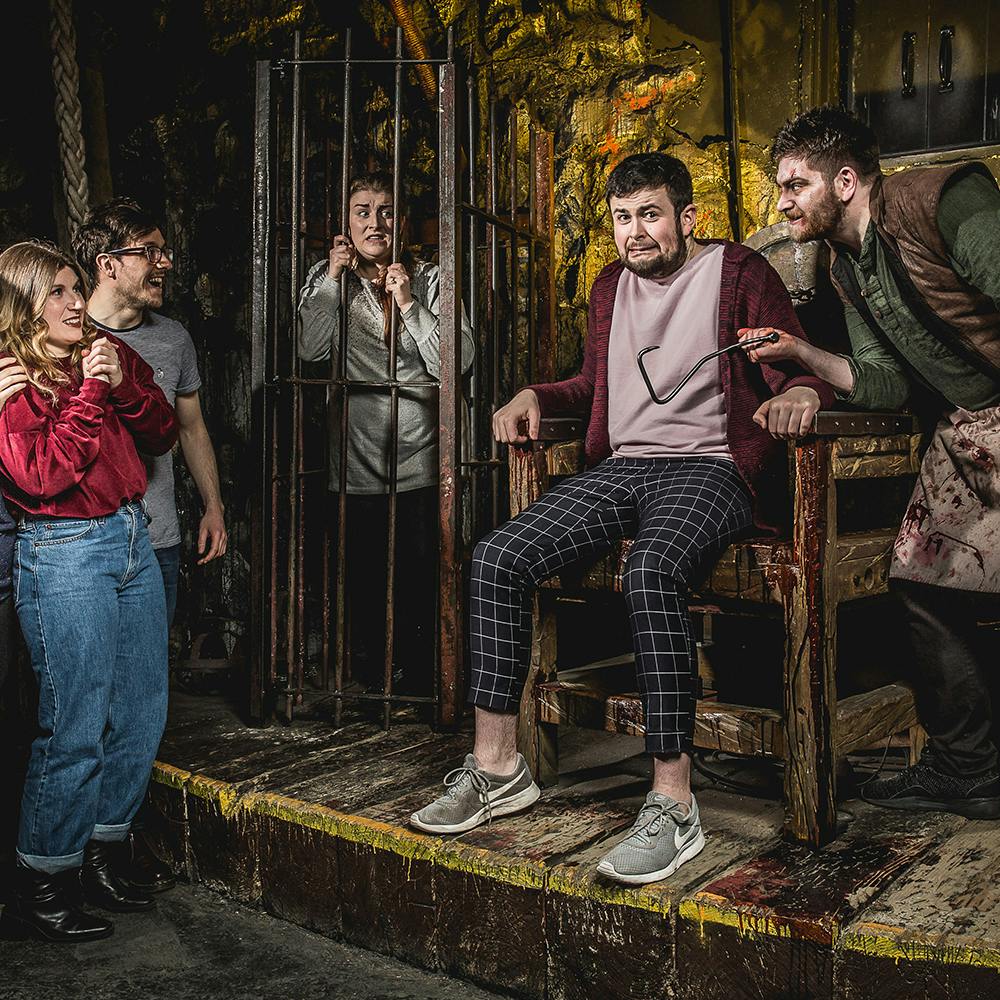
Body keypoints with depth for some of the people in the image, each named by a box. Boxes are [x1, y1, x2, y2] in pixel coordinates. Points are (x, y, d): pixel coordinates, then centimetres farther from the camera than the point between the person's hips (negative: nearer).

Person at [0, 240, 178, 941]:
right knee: (75, 729, -4)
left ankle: (98, 859, 27)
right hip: (64, 553, -7)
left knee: (143, 713, 11)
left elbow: (162, 435, 9)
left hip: (133, 539, 7)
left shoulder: (108, 353, 12)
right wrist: (88, 393, -17)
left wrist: (124, 384, -8)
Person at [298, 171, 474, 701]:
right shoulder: (328, 279, 8)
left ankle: (421, 690, 16)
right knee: (363, 588, 10)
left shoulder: (429, 279, 3)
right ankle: (368, 691, 25)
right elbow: (310, 350, -8)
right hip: (356, 465, 2)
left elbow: (456, 363, -8)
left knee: (423, 591, 1)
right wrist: (335, 277, -9)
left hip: (419, 464, -1)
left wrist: (408, 303, -14)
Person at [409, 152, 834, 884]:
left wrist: (799, 393, -25)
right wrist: (534, 396, 13)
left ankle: (674, 803, -31)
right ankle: (497, 766, -5)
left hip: (709, 468, -6)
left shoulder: (740, 272, 3)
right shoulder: (611, 286, 21)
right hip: (621, 466, 6)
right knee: (498, 557, -14)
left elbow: (803, 375, -1)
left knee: (651, 572, -37)